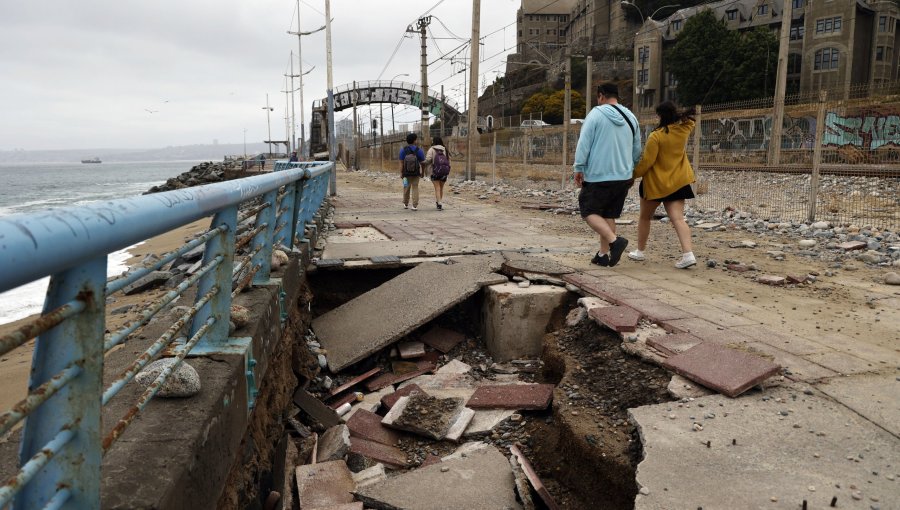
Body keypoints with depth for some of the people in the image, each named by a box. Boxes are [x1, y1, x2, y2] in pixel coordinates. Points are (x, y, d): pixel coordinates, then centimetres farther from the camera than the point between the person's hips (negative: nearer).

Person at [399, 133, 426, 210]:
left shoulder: (403, 150, -9)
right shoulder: (418, 150, -10)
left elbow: (401, 162, -11)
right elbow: (422, 162, -5)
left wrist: (401, 173, -7)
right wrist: (423, 172, 6)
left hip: (406, 173, 1)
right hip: (416, 173, -1)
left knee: (406, 188, 17)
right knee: (415, 188, 4)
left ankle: (406, 204, 26)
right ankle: (415, 206, -4)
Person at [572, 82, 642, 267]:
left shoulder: (596, 114, -6)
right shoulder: (630, 117, 12)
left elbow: (584, 144, -12)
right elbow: (637, 150, 18)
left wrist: (578, 168, -5)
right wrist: (631, 172, 27)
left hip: (598, 176, -6)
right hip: (623, 176, 6)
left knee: (589, 211, 2)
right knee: (609, 215, 13)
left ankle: (614, 240, -16)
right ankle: (603, 254, 14)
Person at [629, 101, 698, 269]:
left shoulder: (656, 136, -18)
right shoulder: (684, 129, 0)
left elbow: (647, 162, -18)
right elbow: (689, 120, 26)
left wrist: (633, 174, -6)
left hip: (655, 182, -5)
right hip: (677, 181, 5)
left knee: (645, 217, 15)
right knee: (678, 218, -4)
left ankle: (640, 251, 25)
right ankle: (688, 254, -20)